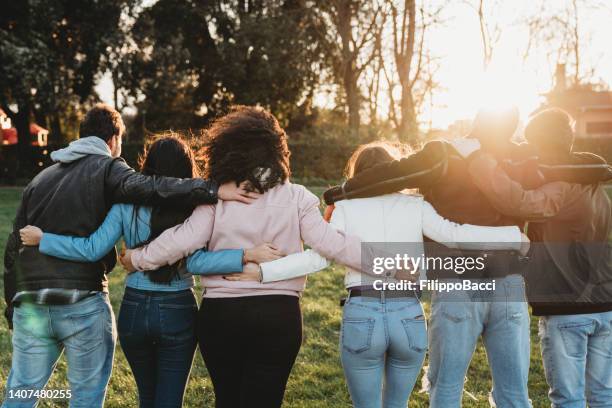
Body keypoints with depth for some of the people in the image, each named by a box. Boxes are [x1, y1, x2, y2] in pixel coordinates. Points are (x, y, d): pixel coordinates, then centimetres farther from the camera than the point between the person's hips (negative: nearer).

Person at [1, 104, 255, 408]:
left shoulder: (40, 179, 19)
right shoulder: (105, 168, 1)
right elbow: (146, 187, -22)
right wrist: (213, 190, -28)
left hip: (29, 303, 5)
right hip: (82, 304, -5)